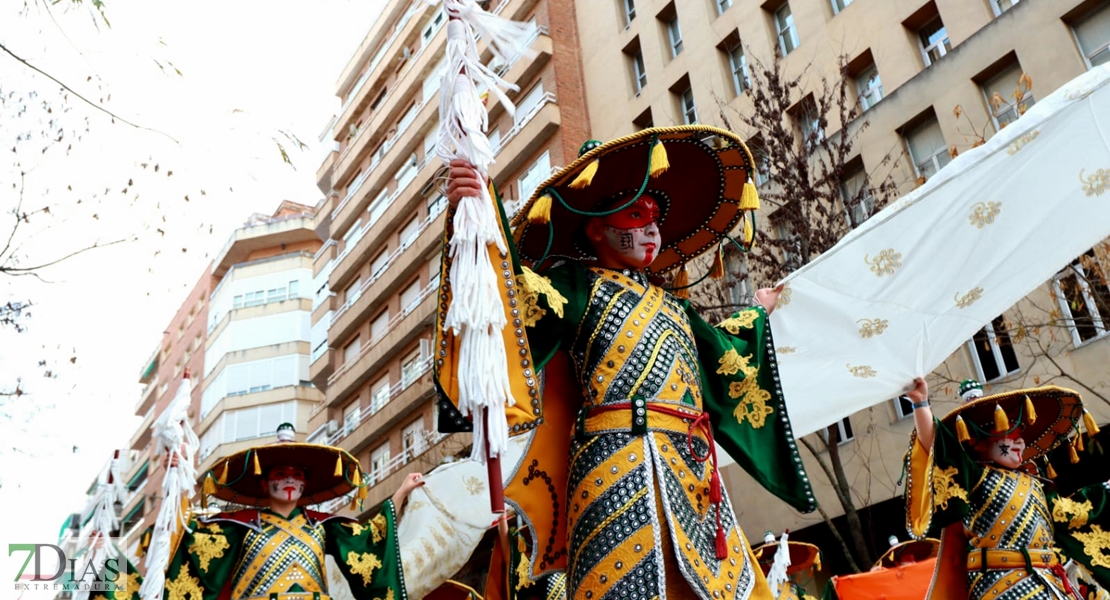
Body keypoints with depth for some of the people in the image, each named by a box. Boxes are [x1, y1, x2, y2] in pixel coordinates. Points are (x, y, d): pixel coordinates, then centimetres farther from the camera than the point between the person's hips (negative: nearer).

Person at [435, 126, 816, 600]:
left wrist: (756, 314, 56)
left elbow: (722, 357, 41)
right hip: (624, 458, -7)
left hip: (693, 467, 7)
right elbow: (519, 296, -13)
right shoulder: (577, 284, 7)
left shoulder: (670, 301, 27)